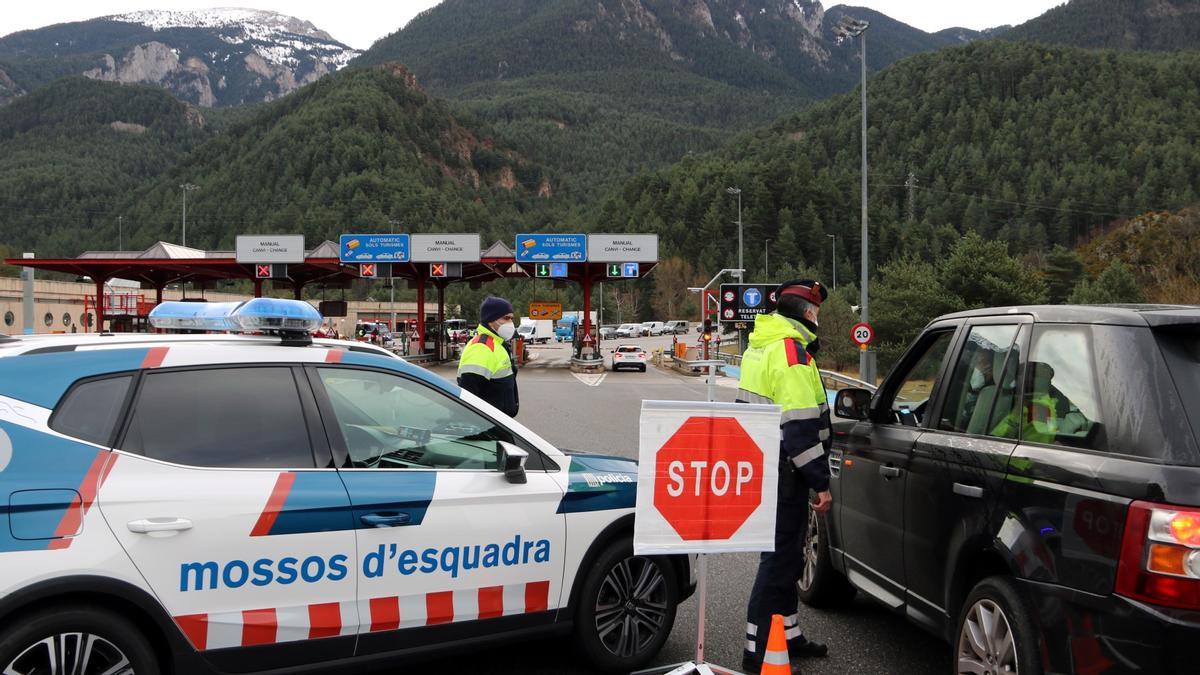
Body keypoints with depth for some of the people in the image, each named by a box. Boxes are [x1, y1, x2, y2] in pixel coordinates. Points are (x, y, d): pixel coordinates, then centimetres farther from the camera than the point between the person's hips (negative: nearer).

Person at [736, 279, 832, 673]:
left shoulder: (761, 346, 15)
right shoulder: (792, 352, -18)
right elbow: (801, 427, -23)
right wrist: (821, 482, -19)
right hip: (783, 475, -10)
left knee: (785, 555, 20)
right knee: (780, 558, -4)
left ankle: (788, 635, 33)